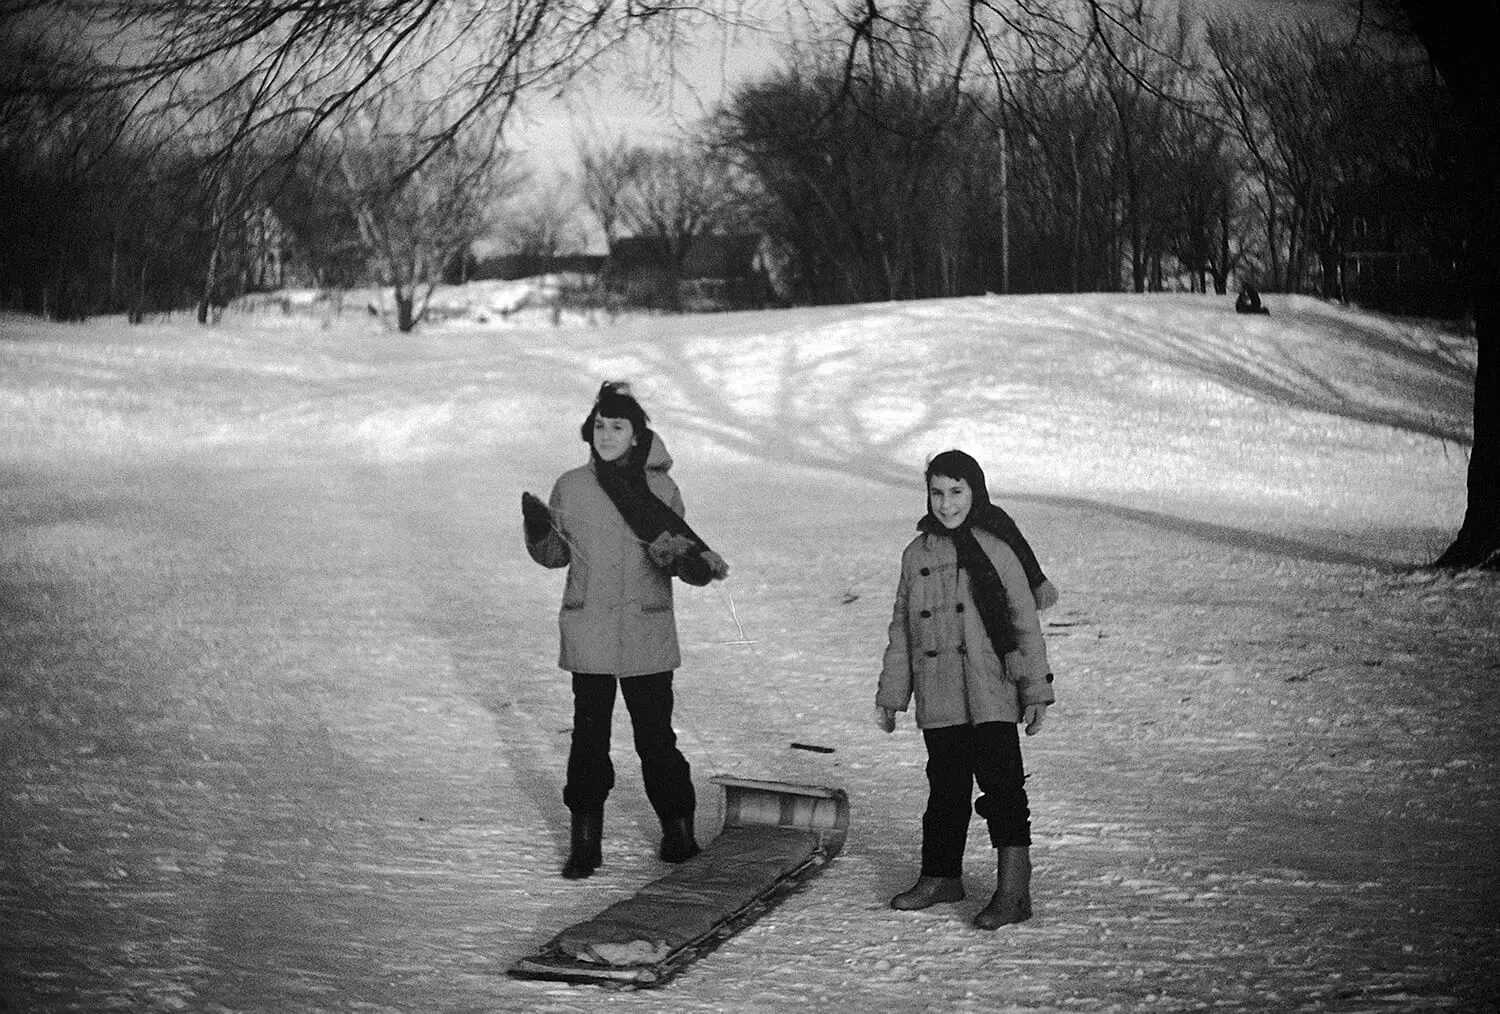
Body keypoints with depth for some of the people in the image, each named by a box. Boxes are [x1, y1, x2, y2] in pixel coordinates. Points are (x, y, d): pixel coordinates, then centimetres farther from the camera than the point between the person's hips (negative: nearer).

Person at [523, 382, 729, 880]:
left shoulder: (660, 489, -3)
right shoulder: (570, 488, 1)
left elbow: (679, 555, 5)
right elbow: (555, 555, 11)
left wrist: (697, 563, -17)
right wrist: (537, 528, -9)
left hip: (648, 640, -1)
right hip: (588, 637, 1)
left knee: (655, 737, 4)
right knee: (588, 736, 3)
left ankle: (677, 830, 24)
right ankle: (585, 842, 14)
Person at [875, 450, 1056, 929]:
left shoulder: (995, 552, -2)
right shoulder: (916, 555, 10)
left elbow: (1026, 624, 0)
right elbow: (901, 629, 16)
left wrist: (1035, 691, -3)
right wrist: (890, 695, 17)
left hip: (991, 699, -4)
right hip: (936, 701, 4)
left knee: (1002, 787, -8)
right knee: (945, 788, 14)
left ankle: (1013, 890, -8)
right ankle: (941, 876, 28)